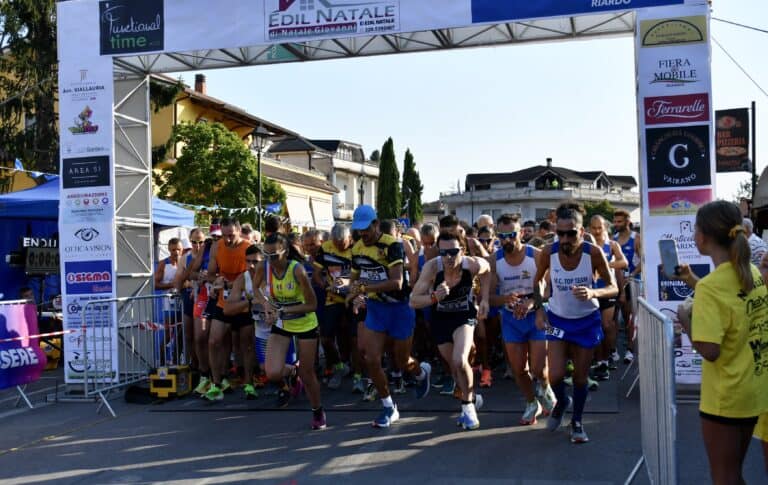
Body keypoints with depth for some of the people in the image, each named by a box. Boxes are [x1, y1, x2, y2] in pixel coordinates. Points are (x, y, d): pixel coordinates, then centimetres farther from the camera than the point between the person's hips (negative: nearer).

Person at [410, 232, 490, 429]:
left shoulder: (473, 265, -25)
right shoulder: (432, 267, -28)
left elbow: (487, 269, 2)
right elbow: (413, 301, -26)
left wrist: (484, 299, -4)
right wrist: (434, 297, -44)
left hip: (465, 316, -2)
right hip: (440, 318, 2)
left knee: (460, 361, -23)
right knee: (455, 367, 15)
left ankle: (468, 406, 0)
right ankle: (471, 398, 43)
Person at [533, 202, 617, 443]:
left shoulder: (594, 253, -22)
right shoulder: (548, 252, -18)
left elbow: (613, 288, -14)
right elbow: (537, 281, 2)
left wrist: (593, 293, -34)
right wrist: (539, 309, -10)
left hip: (587, 320, 0)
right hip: (557, 319, 0)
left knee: (580, 376, 9)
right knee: (556, 375, -9)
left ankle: (577, 422, 32)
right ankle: (561, 402, 27)